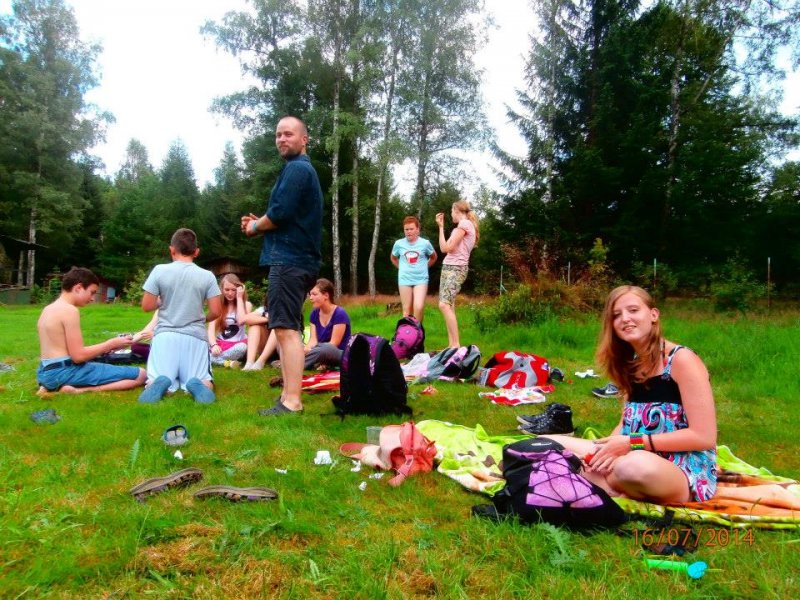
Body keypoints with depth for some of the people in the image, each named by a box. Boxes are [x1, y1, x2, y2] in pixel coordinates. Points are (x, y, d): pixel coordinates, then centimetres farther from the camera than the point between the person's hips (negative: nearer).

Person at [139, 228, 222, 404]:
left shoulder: (159, 270, -2)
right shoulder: (207, 276, -1)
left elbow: (146, 306, 1)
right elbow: (216, 312, -1)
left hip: (166, 335, 0)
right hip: (195, 337, 0)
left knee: (154, 380, 8)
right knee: (204, 382, 8)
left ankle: (160, 384, -28)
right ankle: (198, 384, -28)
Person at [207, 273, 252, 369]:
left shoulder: (246, 304, 3)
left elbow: (241, 321, -18)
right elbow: (211, 328, -4)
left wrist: (239, 298, -9)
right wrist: (214, 345, -25)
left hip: (237, 344, -2)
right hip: (220, 344, 2)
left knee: (242, 347, -38)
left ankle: (213, 359, -28)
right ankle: (227, 362, -32)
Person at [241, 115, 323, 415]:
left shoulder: (296, 168, -9)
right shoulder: (303, 169, 25)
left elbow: (280, 213, -18)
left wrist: (255, 226, 1)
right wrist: (260, 223, 11)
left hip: (289, 259, -11)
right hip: (295, 258, 11)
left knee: (286, 329, -13)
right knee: (288, 328, 13)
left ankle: (292, 401, -14)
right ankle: (288, 395, 20)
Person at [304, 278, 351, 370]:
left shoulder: (340, 314, -12)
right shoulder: (314, 314, 7)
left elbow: (333, 344, -15)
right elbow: (313, 340, -2)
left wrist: (309, 351, -28)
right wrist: (305, 349, -26)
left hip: (341, 354, -7)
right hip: (320, 352, 7)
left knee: (325, 348, -39)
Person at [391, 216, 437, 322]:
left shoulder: (425, 243, -5)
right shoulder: (399, 244, -2)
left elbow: (433, 257, 15)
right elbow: (393, 258, 18)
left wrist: (424, 267, 7)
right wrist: (403, 269, 8)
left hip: (421, 279, -1)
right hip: (404, 280, 1)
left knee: (419, 307, -15)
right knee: (407, 309, 5)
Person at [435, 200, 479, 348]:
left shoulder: (464, 224, -10)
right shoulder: (467, 224, 20)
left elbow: (445, 248, -15)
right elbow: (449, 248, 14)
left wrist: (441, 226, -7)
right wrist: (441, 226, 14)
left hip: (455, 268, -10)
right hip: (450, 267, 10)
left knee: (444, 305, -21)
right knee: (448, 306, 6)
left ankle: (456, 345, -23)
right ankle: (451, 345, 5)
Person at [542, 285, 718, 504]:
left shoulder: (681, 360, -12)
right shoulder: (631, 363, 10)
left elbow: (704, 437, -16)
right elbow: (627, 424, 11)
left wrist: (631, 443, -18)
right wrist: (609, 448, -12)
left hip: (688, 471, -7)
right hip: (637, 457, 7)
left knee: (635, 466, -42)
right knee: (547, 443, -3)